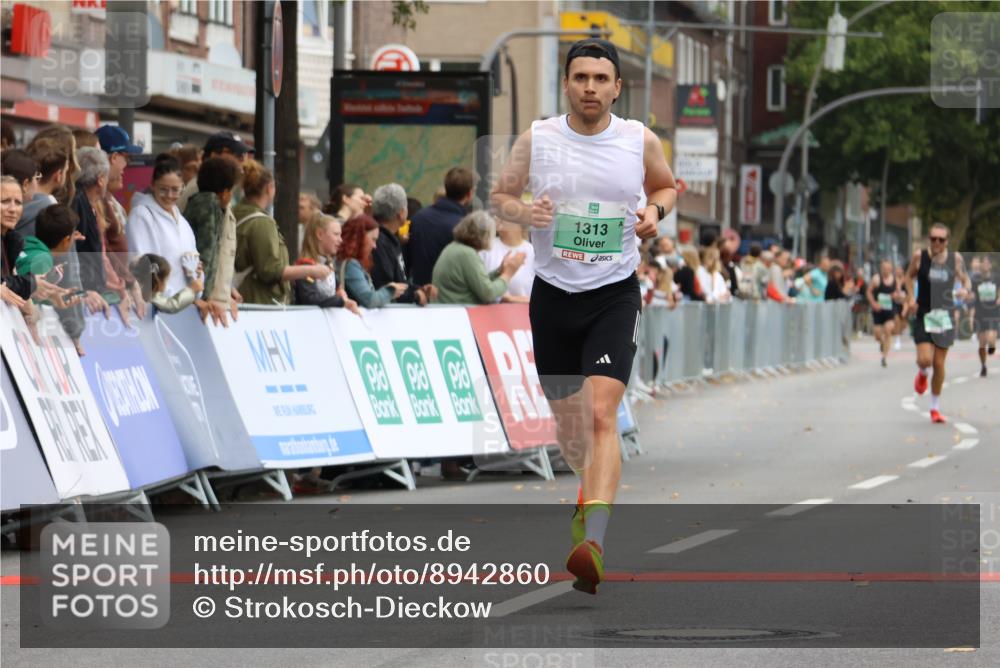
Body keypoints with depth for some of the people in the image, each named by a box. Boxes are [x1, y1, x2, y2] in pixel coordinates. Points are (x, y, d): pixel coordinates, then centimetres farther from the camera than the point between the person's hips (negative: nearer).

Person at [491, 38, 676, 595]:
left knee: (602, 412, -19)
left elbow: (666, 186, 17)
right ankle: (593, 490, 47)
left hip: (615, 295, -2)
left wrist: (655, 211, -6)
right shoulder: (537, 140, -3)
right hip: (554, 293, 2)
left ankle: (593, 542, -30)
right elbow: (501, 195, 9)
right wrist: (523, 211, -13)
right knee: (566, 415, 14)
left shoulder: (641, 141, -3)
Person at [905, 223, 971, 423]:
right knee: (925, 359, -15)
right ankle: (922, 374, 25)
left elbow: (966, 280, 10)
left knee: (939, 364, 4)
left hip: (945, 316, 1)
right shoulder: (919, 257, -6)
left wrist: (964, 290, -13)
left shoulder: (955, 259, -3)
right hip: (924, 315, -1)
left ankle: (935, 407, 19)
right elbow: (909, 276, 11)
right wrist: (911, 297, -3)